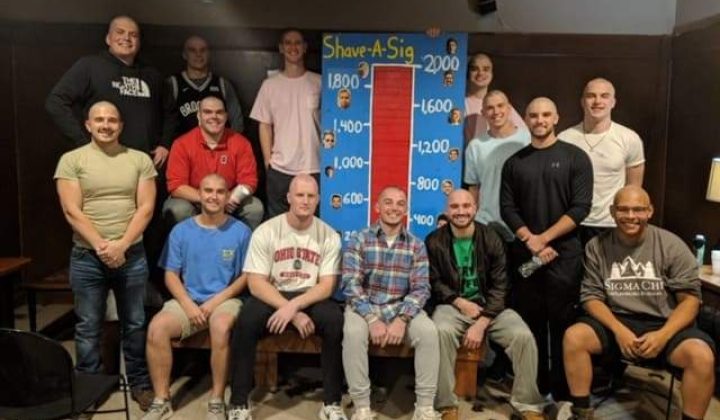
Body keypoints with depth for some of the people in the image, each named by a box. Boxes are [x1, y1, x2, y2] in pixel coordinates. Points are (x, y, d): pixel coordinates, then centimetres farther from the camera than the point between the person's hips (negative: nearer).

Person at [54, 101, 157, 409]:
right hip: (87, 257, -1)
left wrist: (121, 245, -13)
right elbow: (72, 211, -7)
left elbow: (146, 208, -3)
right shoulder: (72, 160, 0)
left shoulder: (140, 160, 3)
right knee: (88, 327, 10)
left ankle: (140, 383, 25)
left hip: (132, 255, 1)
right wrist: (101, 246, -16)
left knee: (135, 323, 11)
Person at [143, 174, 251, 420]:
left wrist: (216, 301, -12)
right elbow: (171, 274, 5)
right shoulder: (181, 231, 5)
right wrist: (188, 304, -11)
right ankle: (162, 400, -9)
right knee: (157, 327, -25)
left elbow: (247, 276, 0)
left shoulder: (240, 231, -1)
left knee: (221, 328, -35)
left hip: (225, 300, -2)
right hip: (188, 301, 3)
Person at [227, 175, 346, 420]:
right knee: (246, 322, -30)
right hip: (271, 297, 0)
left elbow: (327, 286, -8)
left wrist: (294, 306, -26)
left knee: (334, 320, -30)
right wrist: (294, 314, -22)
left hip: (311, 298, 1)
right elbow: (256, 284, -12)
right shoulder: (265, 232, -7)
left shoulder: (329, 236, -4)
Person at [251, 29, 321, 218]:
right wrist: (268, 160, 0)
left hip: (313, 167, 0)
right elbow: (265, 126, 6)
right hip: (279, 168, 1)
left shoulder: (319, 82, 4)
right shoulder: (270, 84, 5)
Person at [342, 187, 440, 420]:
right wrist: (373, 319, -23)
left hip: (401, 308, 2)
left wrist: (402, 319, -21)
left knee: (428, 331, -26)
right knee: (353, 333, -33)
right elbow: (351, 284, -11)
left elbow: (421, 288, -4)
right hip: (365, 307, -1)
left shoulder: (417, 246, 4)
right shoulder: (359, 240, -1)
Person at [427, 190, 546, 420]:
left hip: (489, 306, 2)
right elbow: (434, 282, 1)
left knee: (523, 336, -22)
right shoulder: (434, 241, -2)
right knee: (441, 331, -34)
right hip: (452, 305, -1)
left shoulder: (491, 239, 0)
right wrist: (460, 302, -16)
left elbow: (500, 286, -4)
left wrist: (481, 323, -15)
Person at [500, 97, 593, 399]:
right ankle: (534, 386, 19)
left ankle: (562, 390, 14)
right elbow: (507, 208, 4)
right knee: (529, 320, 6)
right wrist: (530, 242, -9)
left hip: (564, 253, -2)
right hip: (524, 254, 3)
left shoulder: (575, 158, 2)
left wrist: (543, 238, -12)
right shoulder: (514, 163, 10)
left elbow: (580, 207, -7)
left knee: (563, 321, 2)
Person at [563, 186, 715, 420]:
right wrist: (619, 330, -17)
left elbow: (690, 299, -3)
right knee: (573, 337, -26)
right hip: (615, 322, 1)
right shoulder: (597, 247, 1)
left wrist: (663, 335, -19)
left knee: (702, 356, -31)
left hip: (664, 324, -1)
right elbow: (591, 297, 0)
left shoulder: (671, 245, -3)